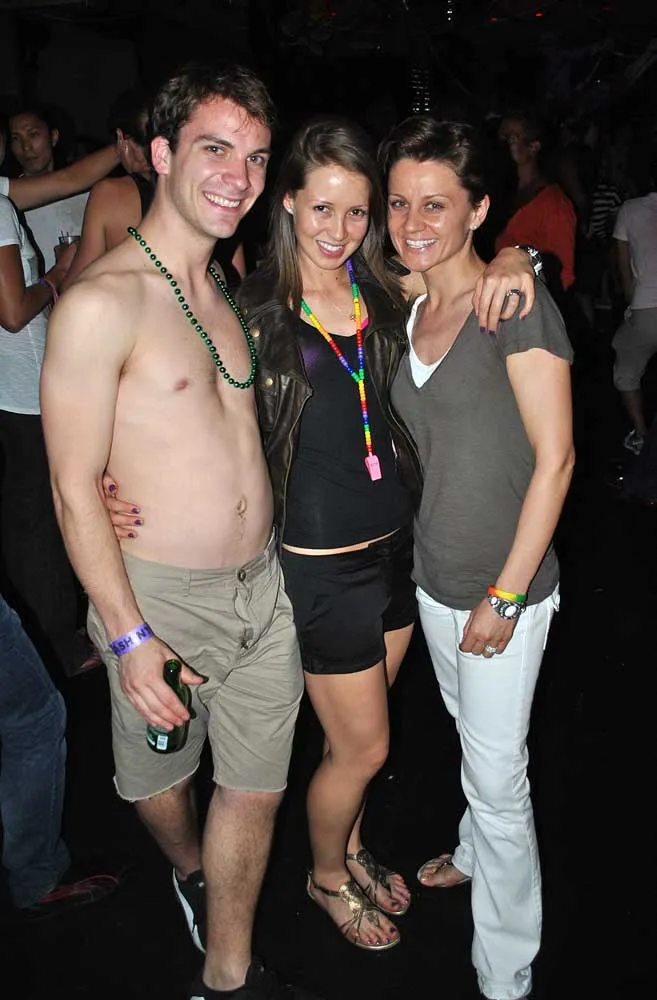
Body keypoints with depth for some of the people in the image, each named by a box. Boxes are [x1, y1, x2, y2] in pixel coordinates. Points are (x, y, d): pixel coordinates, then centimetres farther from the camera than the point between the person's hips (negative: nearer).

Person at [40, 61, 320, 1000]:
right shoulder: (100, 301, -17)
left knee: (256, 787, 14)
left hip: (266, 585, 6)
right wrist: (128, 636, -16)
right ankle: (189, 869, 56)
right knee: (161, 774, 21)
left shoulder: (228, 287, 7)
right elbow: (75, 491, -16)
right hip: (164, 596, -5)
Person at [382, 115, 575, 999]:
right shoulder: (413, 313, 5)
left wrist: (505, 596, -17)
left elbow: (555, 458, -18)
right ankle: (476, 854, 51)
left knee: (497, 775, 5)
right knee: (472, 738, 26)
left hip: (504, 589, -6)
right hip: (434, 575, 7)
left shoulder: (516, 304, -17)